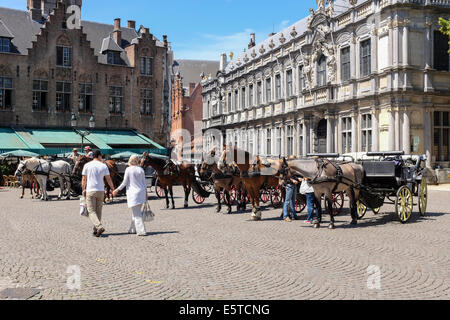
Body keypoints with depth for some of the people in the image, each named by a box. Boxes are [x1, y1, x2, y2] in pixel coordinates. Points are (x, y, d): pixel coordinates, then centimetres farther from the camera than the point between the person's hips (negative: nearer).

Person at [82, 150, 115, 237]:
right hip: (100, 191, 2)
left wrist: (83, 190, 10)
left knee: (91, 211, -2)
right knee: (98, 211, 13)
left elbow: (84, 179, 1)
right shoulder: (104, 166, 2)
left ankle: (99, 227, -22)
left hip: (90, 191, -2)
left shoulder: (87, 165, 0)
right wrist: (113, 189, 11)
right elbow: (108, 179, 2)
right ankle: (96, 230, 16)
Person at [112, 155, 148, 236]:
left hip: (133, 193, -5)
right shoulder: (141, 169, 5)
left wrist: (117, 190, 4)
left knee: (137, 213, -3)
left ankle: (142, 231, -6)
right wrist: (146, 193, 18)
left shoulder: (128, 169, -8)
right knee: (136, 212, 18)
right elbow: (144, 183, 9)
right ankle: (133, 229, 27)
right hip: (141, 192, 6)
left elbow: (125, 182, -7)